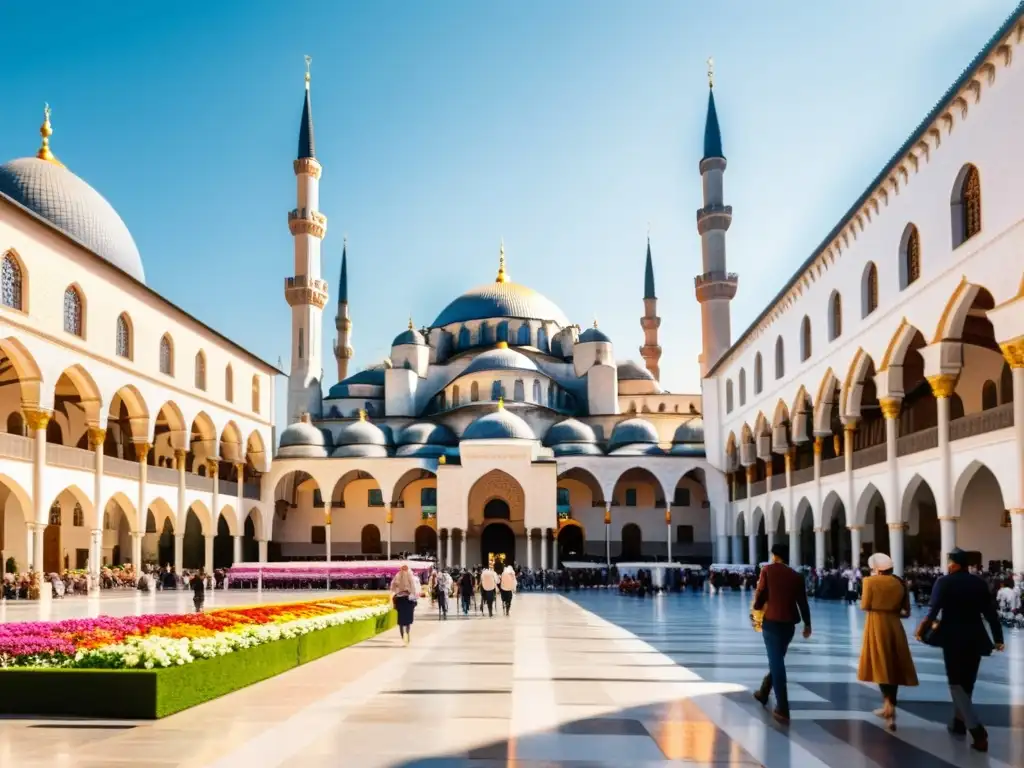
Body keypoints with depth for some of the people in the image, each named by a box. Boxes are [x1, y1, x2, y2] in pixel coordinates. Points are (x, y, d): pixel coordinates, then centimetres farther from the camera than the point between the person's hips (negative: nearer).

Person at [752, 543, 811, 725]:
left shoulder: (768, 570, -3)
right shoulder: (796, 576, 7)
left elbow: (761, 594, -7)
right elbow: (803, 602, 6)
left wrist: (758, 606, 15)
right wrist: (807, 624, 15)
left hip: (772, 621, -4)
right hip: (789, 623, 4)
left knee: (776, 662, -5)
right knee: (777, 660, 22)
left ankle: (783, 710, -10)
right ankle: (763, 693, 39)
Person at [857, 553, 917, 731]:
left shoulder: (870, 581, -6)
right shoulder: (900, 583, 6)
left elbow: (865, 606, -7)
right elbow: (906, 612, 7)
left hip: (877, 626, -4)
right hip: (894, 626, 4)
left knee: (881, 665, 3)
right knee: (893, 666, 10)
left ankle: (888, 705, -9)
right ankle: (889, 708, 13)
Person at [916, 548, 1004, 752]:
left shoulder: (944, 582, -8)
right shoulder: (979, 583, 4)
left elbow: (933, 609, -16)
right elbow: (991, 613, 3)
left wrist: (923, 628, -4)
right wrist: (998, 638, 9)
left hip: (953, 637, -4)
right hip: (975, 638, 4)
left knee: (956, 683, 0)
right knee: (966, 681, 18)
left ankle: (977, 729, -14)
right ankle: (959, 721, 29)